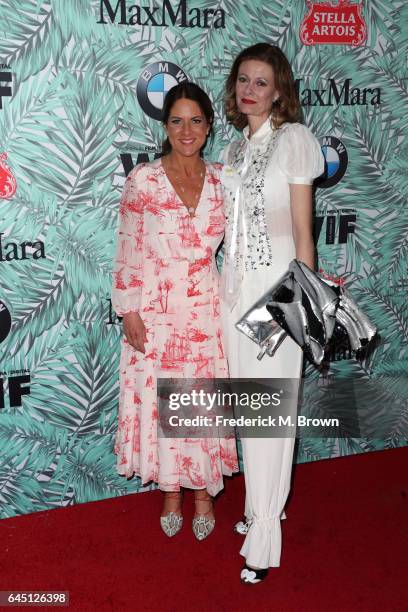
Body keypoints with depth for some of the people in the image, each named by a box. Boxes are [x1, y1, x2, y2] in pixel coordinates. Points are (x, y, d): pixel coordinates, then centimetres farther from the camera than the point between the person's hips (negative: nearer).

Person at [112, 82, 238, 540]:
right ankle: (170, 493, 28)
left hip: (205, 308, 2)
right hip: (156, 310, -2)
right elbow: (127, 252, -5)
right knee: (161, 400, 8)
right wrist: (129, 311, -8)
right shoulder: (142, 180, -5)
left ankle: (204, 491, 29)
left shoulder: (221, 180, 3)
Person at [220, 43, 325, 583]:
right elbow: (232, 227, 15)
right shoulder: (234, 150, 14)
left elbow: (302, 228, -8)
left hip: (277, 283, -6)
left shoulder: (293, 139, -5)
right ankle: (261, 505, 26)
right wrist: (228, 286, 11)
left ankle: (264, 534, 3)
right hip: (236, 284, 6)